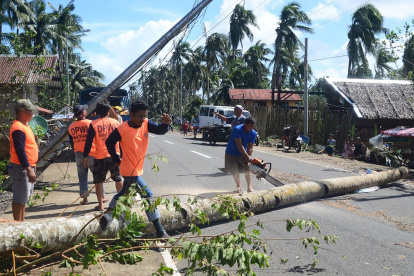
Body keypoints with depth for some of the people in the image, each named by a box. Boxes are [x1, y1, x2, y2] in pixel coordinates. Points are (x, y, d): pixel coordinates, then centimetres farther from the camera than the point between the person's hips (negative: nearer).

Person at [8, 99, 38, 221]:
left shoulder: (25, 125, 13)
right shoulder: (18, 128, -19)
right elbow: (20, 151, -24)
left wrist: (32, 166, 20)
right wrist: (28, 170, -25)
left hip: (28, 166, 11)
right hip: (21, 168, -10)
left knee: (24, 197, 18)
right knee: (19, 198, -2)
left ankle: (22, 222, 29)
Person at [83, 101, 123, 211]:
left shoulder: (93, 124, -3)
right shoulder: (115, 122, 3)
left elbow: (89, 142, -5)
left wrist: (85, 157, 1)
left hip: (100, 157, -2)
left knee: (99, 181, 8)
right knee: (118, 179, 17)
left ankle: (100, 205, 8)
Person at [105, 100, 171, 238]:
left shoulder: (145, 124, -4)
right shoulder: (122, 130, -18)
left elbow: (160, 130, -17)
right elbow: (109, 143, -4)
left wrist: (165, 123, -38)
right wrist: (117, 159, 1)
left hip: (137, 169, 8)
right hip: (130, 171, -8)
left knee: (124, 193, 26)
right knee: (148, 196, -10)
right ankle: (160, 232, -5)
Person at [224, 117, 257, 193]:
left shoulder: (253, 133, -14)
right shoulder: (237, 129, -29)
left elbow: (250, 148, -14)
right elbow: (239, 145, -33)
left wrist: (248, 160, -23)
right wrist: (247, 156, -36)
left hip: (243, 153, 3)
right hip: (231, 153, -3)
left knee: (247, 169, -5)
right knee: (234, 170, 1)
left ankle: (249, 187, 3)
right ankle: (238, 186, 20)